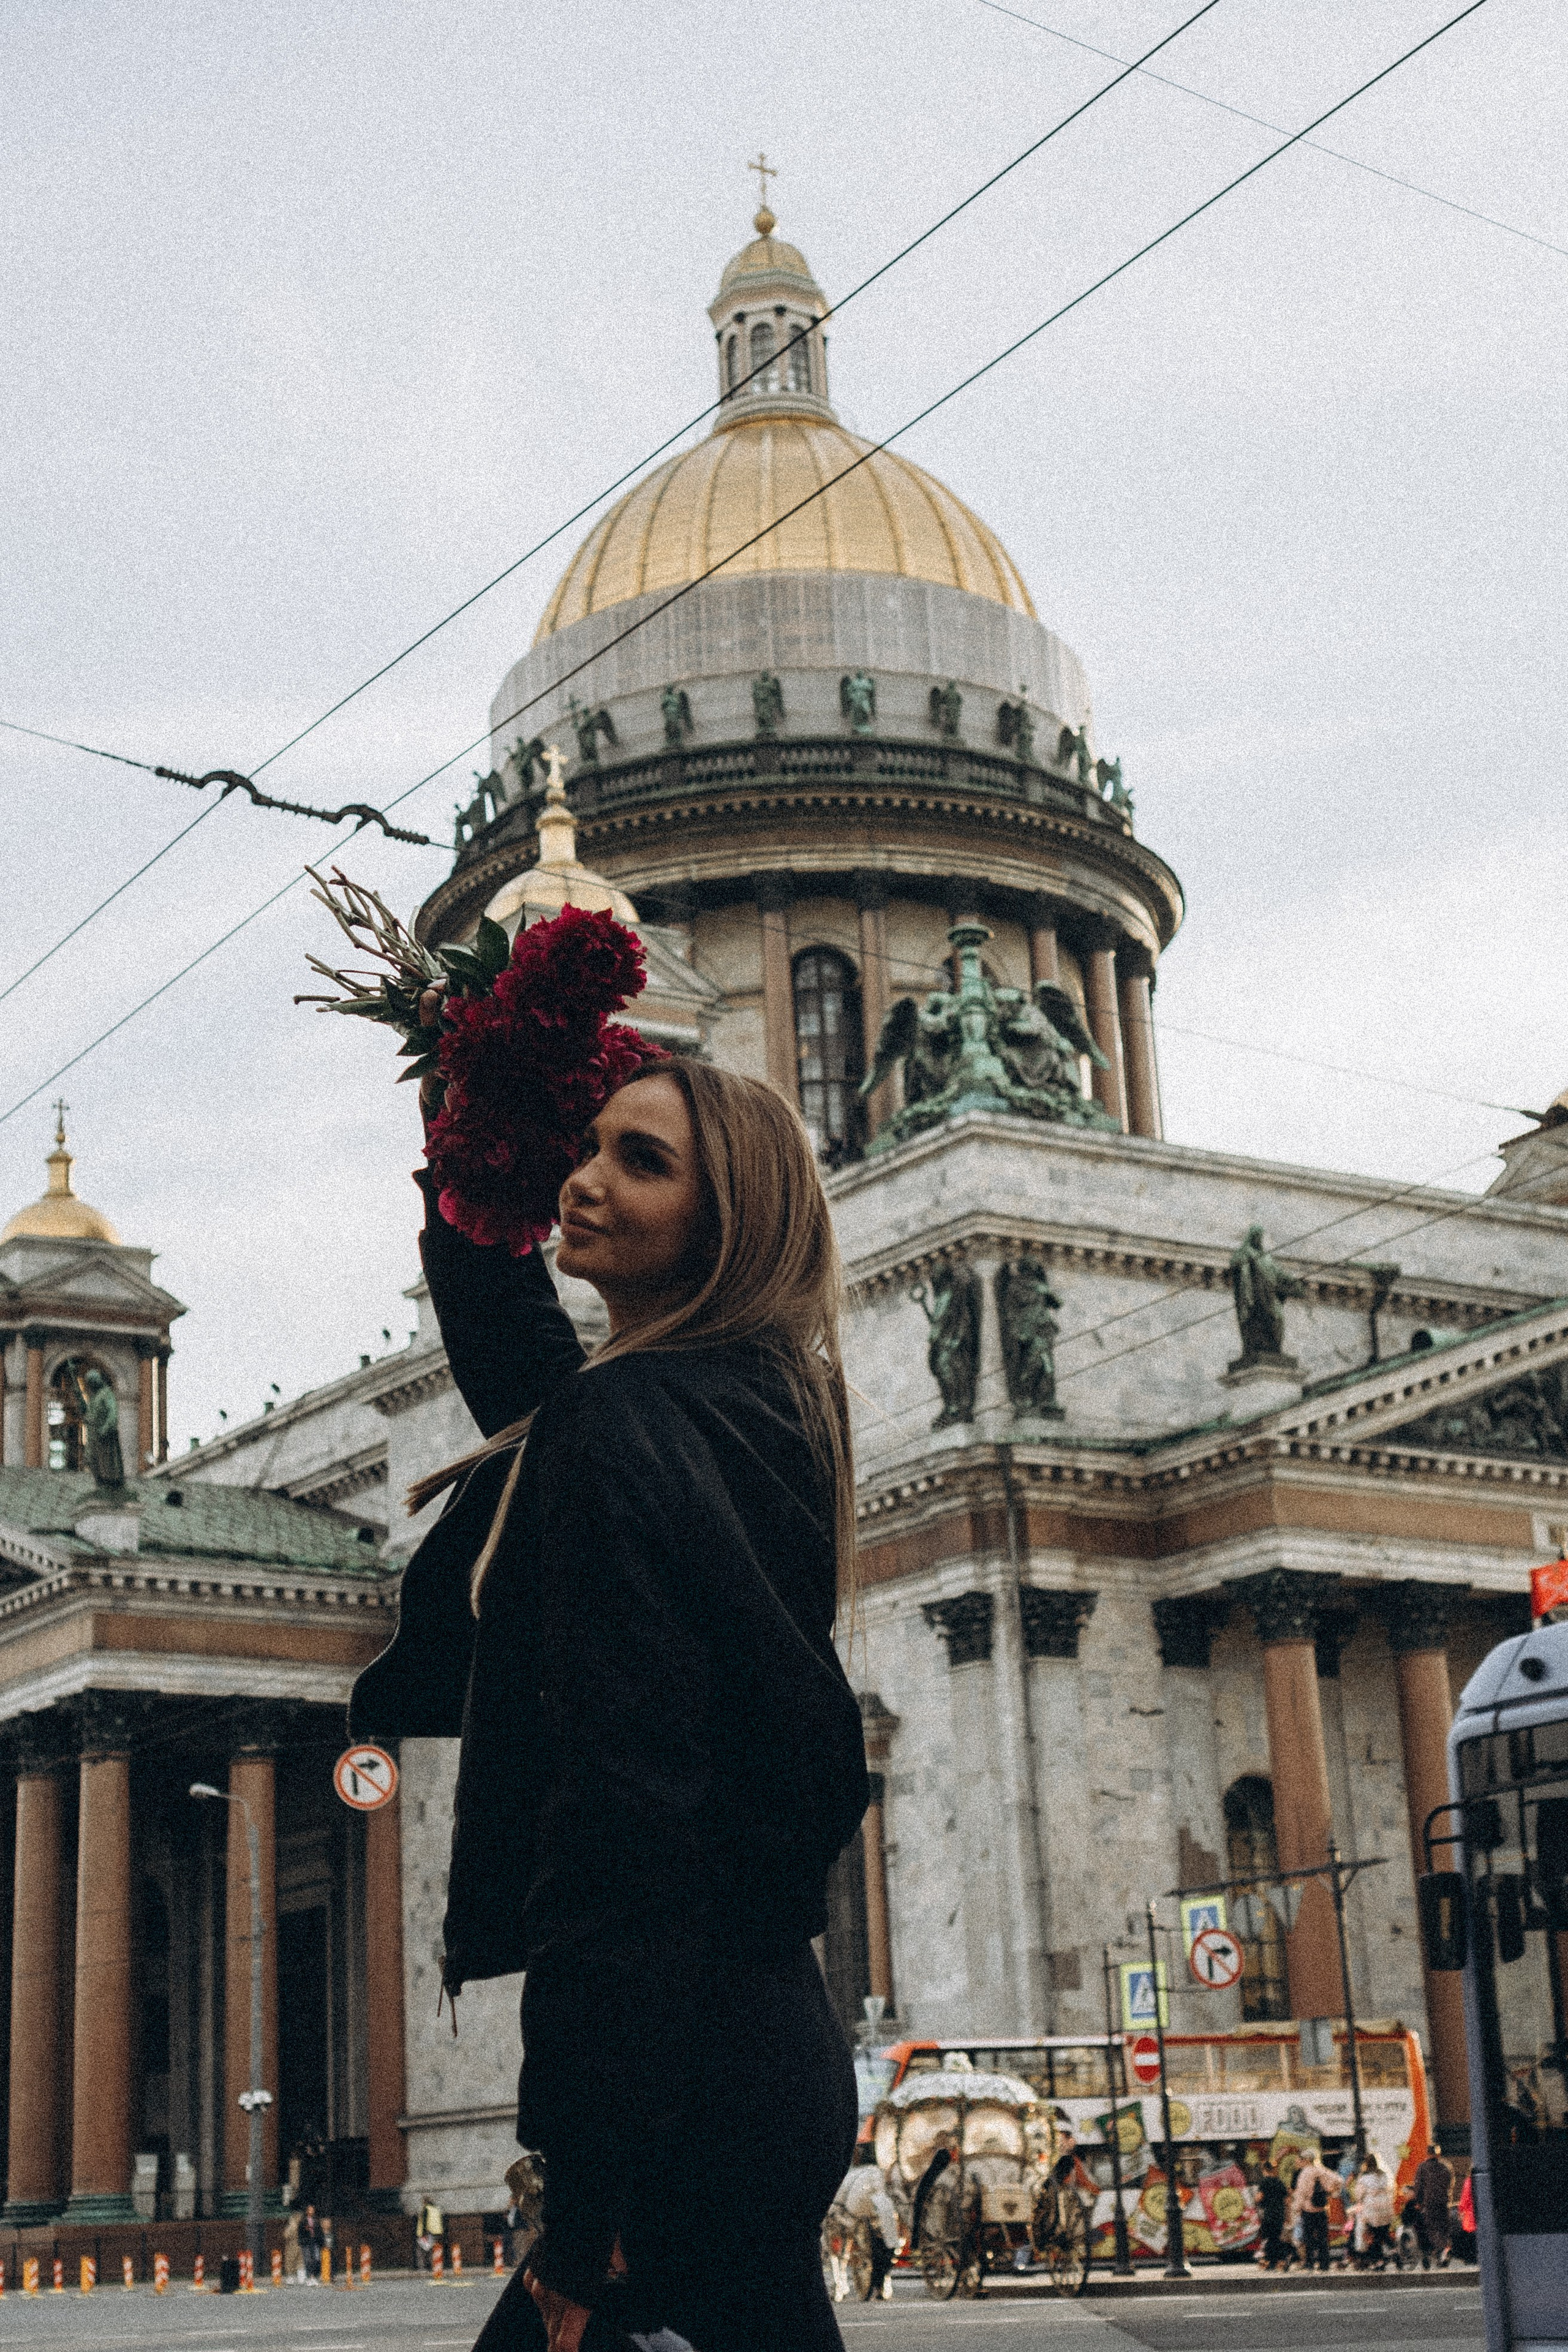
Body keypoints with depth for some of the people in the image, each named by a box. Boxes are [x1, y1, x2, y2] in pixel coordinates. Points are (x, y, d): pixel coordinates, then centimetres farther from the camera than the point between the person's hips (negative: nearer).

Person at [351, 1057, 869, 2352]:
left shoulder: (626, 1422, -15)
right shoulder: (753, 1410, 11)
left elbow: (626, 1808, -22)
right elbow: (531, 1389, 33)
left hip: (681, 2064, -9)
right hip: (766, 2029, 9)